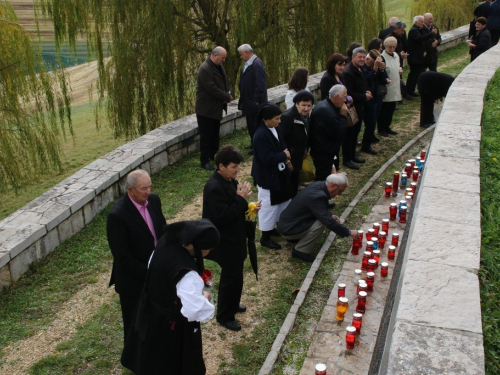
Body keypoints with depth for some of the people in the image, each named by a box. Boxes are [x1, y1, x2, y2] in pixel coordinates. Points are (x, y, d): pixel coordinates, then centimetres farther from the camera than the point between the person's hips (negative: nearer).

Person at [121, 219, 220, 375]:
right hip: (172, 328, -8)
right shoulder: (187, 274, -39)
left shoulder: (165, 243, -14)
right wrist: (205, 298, -15)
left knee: (156, 361, 32)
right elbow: (195, 311, -36)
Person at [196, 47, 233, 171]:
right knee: (206, 135, -2)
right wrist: (227, 97, -17)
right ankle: (204, 161, 6)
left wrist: (228, 93, -8)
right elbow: (212, 89, -27)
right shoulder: (205, 69, -23)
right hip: (206, 108, -9)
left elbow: (225, 81, 14)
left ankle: (214, 155, 33)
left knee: (215, 133, 19)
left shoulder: (219, 66, 7)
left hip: (216, 107, 9)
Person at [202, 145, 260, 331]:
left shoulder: (229, 180, 2)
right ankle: (224, 316, 20)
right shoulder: (214, 188, -27)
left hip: (233, 237, 9)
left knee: (233, 274, 24)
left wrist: (248, 207, -4)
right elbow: (223, 216, -30)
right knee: (232, 277, 3)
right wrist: (241, 198, -26)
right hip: (225, 241, -9)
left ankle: (231, 305, 44)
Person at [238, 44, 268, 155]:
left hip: (254, 102, -10)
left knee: (255, 124, -1)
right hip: (248, 101, 10)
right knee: (250, 124, 18)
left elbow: (260, 84, -22)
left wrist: (257, 100, -21)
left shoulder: (257, 64, -19)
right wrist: (242, 98, 15)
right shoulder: (248, 63, 11)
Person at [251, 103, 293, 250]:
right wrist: (284, 155, -17)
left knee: (283, 200, 21)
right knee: (268, 206, 1)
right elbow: (267, 158, -31)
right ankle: (265, 237, 15)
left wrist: (286, 160, 0)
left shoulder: (276, 128, 2)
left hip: (279, 173, 9)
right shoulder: (261, 135, -28)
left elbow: (282, 145, 16)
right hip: (267, 176, -9)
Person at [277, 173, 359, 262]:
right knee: (321, 223, -21)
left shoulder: (318, 185, -1)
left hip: (288, 221, 10)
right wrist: (349, 232, -18)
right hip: (287, 229, -10)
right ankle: (300, 251, -6)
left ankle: (296, 238, 17)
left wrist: (330, 215, 5)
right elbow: (328, 222, -28)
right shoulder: (317, 196, -29)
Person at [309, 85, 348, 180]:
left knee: (321, 177, 21)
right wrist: (343, 116, -15)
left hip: (322, 150, 11)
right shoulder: (328, 112, -27)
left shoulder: (324, 105, 8)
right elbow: (339, 134, -21)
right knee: (323, 180, -1)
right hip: (324, 154, -11)